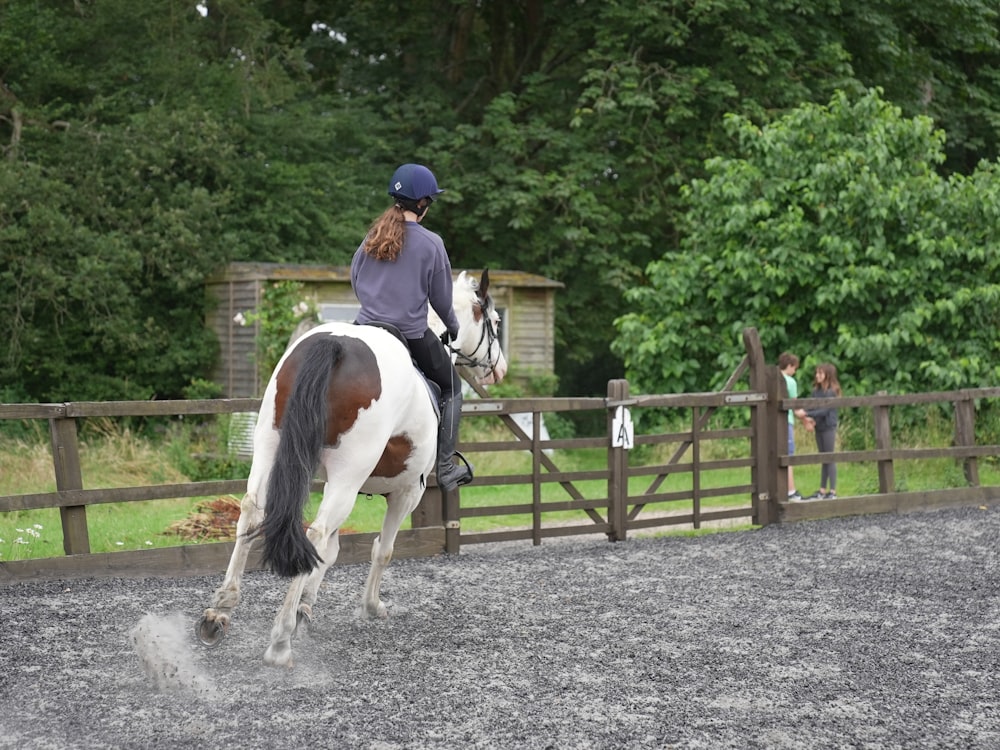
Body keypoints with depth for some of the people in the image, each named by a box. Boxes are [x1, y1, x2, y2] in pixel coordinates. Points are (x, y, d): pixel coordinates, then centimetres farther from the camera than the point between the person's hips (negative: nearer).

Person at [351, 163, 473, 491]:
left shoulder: (373, 237, 3)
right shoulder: (431, 243, -11)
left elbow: (355, 280, 13)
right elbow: (441, 297, -4)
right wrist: (453, 329, 14)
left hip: (367, 328, 4)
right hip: (413, 334, -4)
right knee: (451, 389, 16)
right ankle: (446, 468, 10)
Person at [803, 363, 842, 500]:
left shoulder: (832, 392, -12)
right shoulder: (816, 391, 8)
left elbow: (825, 410, -20)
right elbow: (809, 405, 2)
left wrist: (807, 414, -26)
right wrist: (809, 419, -17)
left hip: (828, 427, -7)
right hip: (818, 427, 7)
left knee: (830, 459, -3)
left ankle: (832, 491, 1)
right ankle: (822, 491, 16)